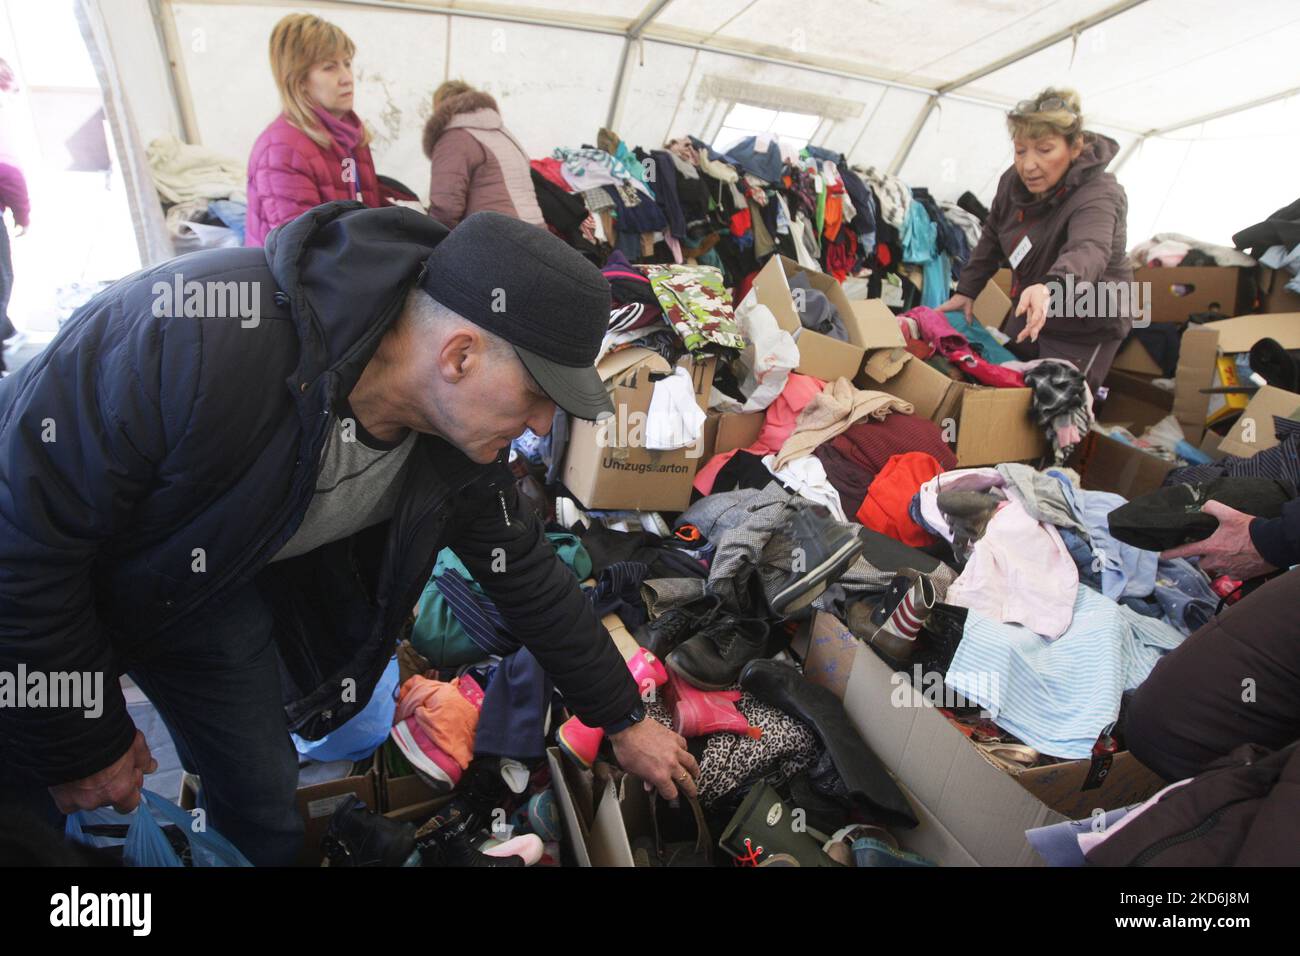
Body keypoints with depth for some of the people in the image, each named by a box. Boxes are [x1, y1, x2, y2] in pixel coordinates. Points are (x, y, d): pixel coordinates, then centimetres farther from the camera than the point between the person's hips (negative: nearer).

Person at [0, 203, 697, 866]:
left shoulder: (460, 433, -20)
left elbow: (530, 579, -8)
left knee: (258, 788, 7)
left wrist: (624, 721, 1)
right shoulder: (197, 336, -42)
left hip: (219, 574, 4)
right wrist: (81, 745, -18)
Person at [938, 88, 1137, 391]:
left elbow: (1089, 251, -50)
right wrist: (966, 291, 5)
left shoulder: (1098, 196, -29)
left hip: (1086, 327, -7)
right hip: (1032, 312, 7)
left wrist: (1049, 288, -70)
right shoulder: (1015, 180, -7)